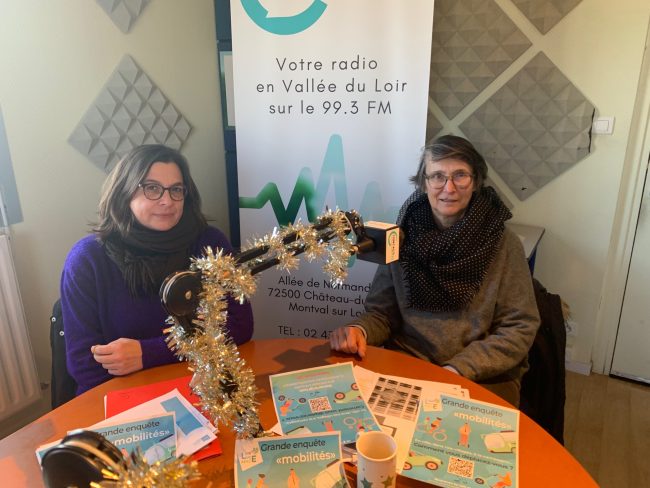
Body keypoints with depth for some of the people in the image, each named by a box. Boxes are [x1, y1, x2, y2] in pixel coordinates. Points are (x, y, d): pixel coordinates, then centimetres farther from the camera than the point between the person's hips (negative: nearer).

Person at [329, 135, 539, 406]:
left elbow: (518, 329, -4)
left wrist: (459, 369, -15)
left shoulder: (503, 245, -6)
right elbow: (381, 313, 5)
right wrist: (360, 330, -18)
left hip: (484, 378, -1)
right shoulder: (402, 240, 0)